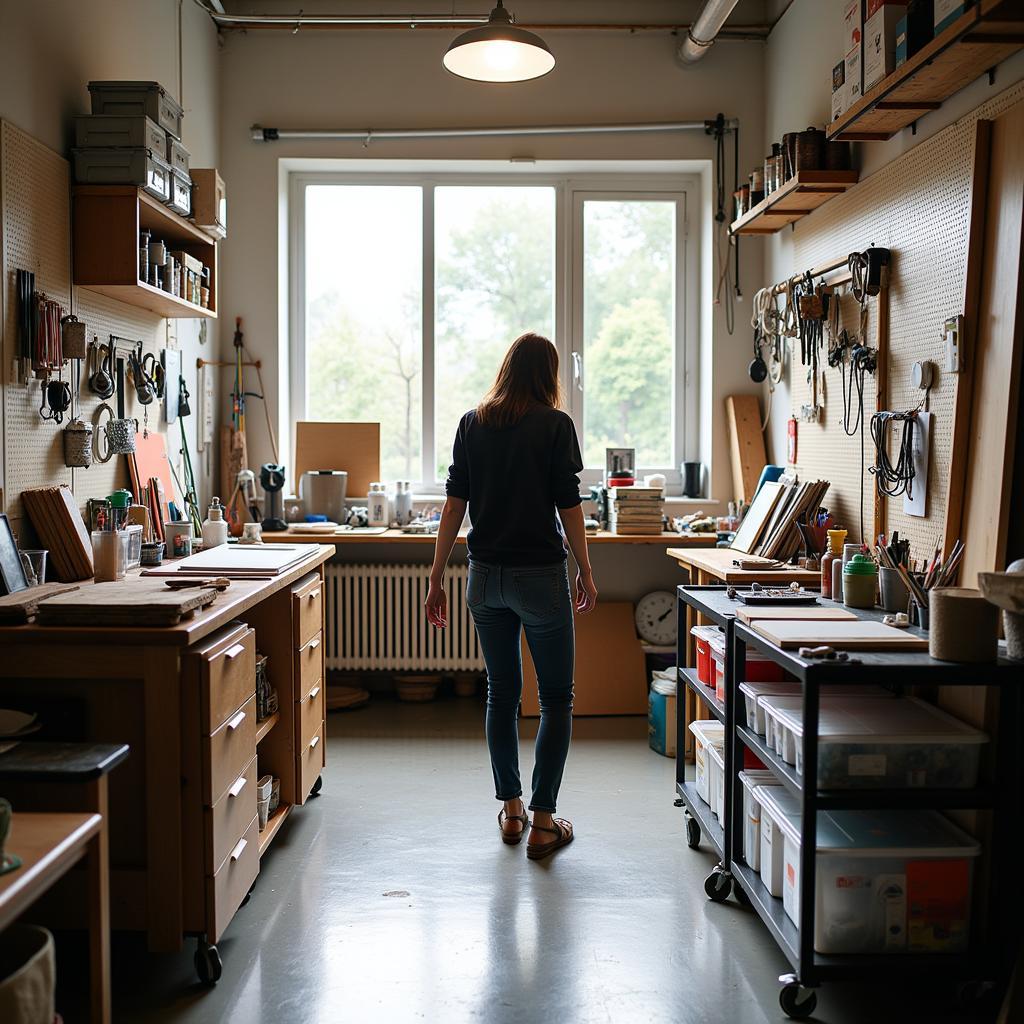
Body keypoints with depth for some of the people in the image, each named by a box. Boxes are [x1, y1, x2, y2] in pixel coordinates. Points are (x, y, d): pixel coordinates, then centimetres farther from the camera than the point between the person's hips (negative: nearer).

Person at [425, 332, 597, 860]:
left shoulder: (472, 424, 4)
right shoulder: (554, 424, -6)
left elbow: (454, 505, 2)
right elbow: (568, 507, -6)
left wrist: (436, 579, 6)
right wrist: (586, 572, 6)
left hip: (485, 575, 4)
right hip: (540, 574, -4)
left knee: (502, 693, 16)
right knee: (556, 698, 7)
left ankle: (510, 811, 24)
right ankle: (543, 822, 5)